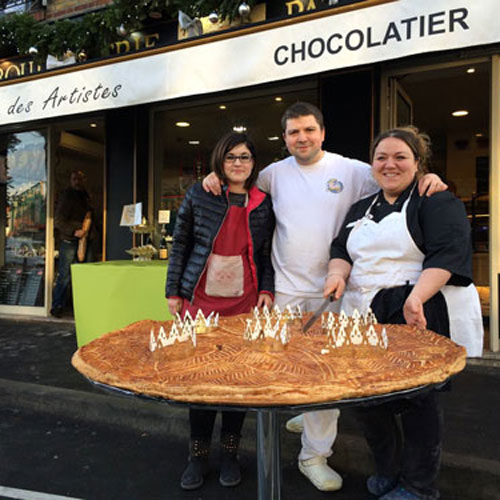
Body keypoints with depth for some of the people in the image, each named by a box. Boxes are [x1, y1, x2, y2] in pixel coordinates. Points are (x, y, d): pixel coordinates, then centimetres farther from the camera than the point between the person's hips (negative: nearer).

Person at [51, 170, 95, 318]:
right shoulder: (66, 195, -4)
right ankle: (57, 307, 7)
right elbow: (58, 220, -9)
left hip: (85, 239, 7)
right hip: (69, 240, -6)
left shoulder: (85, 196, 17)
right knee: (65, 275, -5)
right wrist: (74, 231, -19)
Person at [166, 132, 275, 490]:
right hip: (200, 299, -1)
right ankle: (199, 454, 25)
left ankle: (230, 453, 26)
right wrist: (174, 291, 2)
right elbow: (180, 245, 4)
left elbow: (267, 255, 12)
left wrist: (267, 290, -1)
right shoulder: (198, 196, 1)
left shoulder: (264, 204, 6)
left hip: (245, 301, 1)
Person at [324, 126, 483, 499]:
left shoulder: (436, 201, -2)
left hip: (421, 316, -6)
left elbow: (447, 252, -15)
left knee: (417, 397, 2)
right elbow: (342, 249, 15)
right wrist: (338, 273, -8)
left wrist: (416, 298, -29)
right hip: (369, 320, 6)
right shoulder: (361, 209, 20)